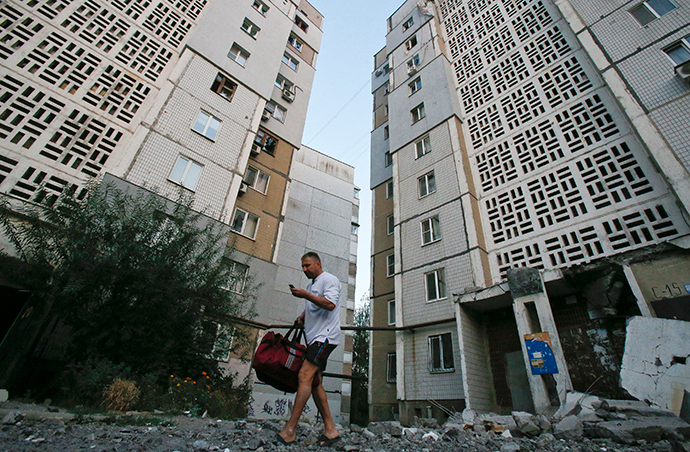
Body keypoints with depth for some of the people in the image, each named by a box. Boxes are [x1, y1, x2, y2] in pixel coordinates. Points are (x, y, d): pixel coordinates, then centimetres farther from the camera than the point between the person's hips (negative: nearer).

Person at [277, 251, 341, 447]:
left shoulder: (329, 279, -5)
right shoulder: (312, 285, 23)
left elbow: (330, 304, -20)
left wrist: (306, 295, -23)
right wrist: (302, 317, 14)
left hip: (325, 336, -10)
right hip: (314, 338, 10)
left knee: (305, 375, -16)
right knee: (315, 382, 6)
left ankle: (289, 430, -13)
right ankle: (330, 430, 13)